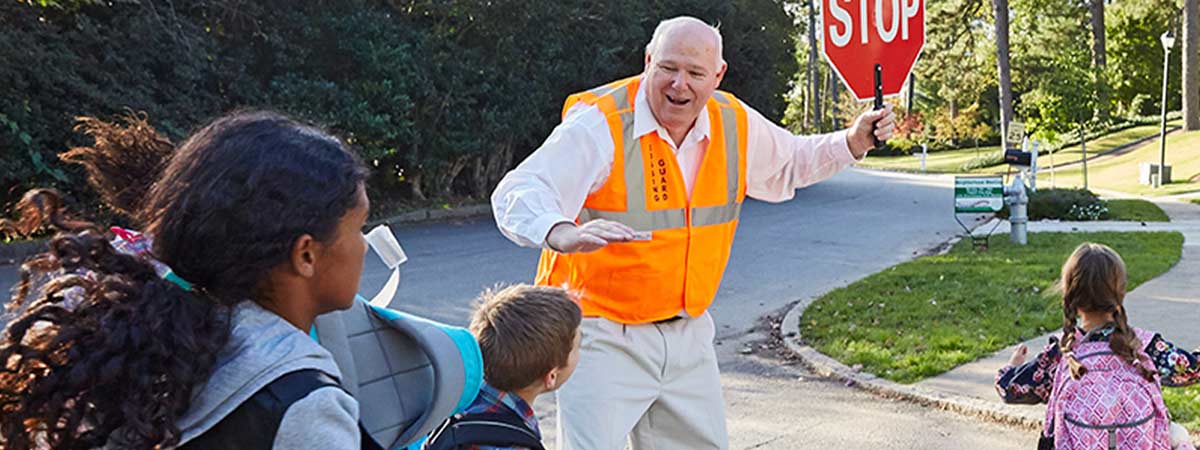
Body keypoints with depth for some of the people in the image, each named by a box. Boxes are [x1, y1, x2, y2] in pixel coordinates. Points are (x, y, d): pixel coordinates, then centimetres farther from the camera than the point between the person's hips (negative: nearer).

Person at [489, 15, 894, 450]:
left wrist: (852, 142, 7)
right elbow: (518, 193, -29)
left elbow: (788, 164, 22)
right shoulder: (600, 125, -18)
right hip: (602, 334, -6)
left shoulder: (734, 122, 1)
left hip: (688, 332, 6)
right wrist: (564, 234, -50)